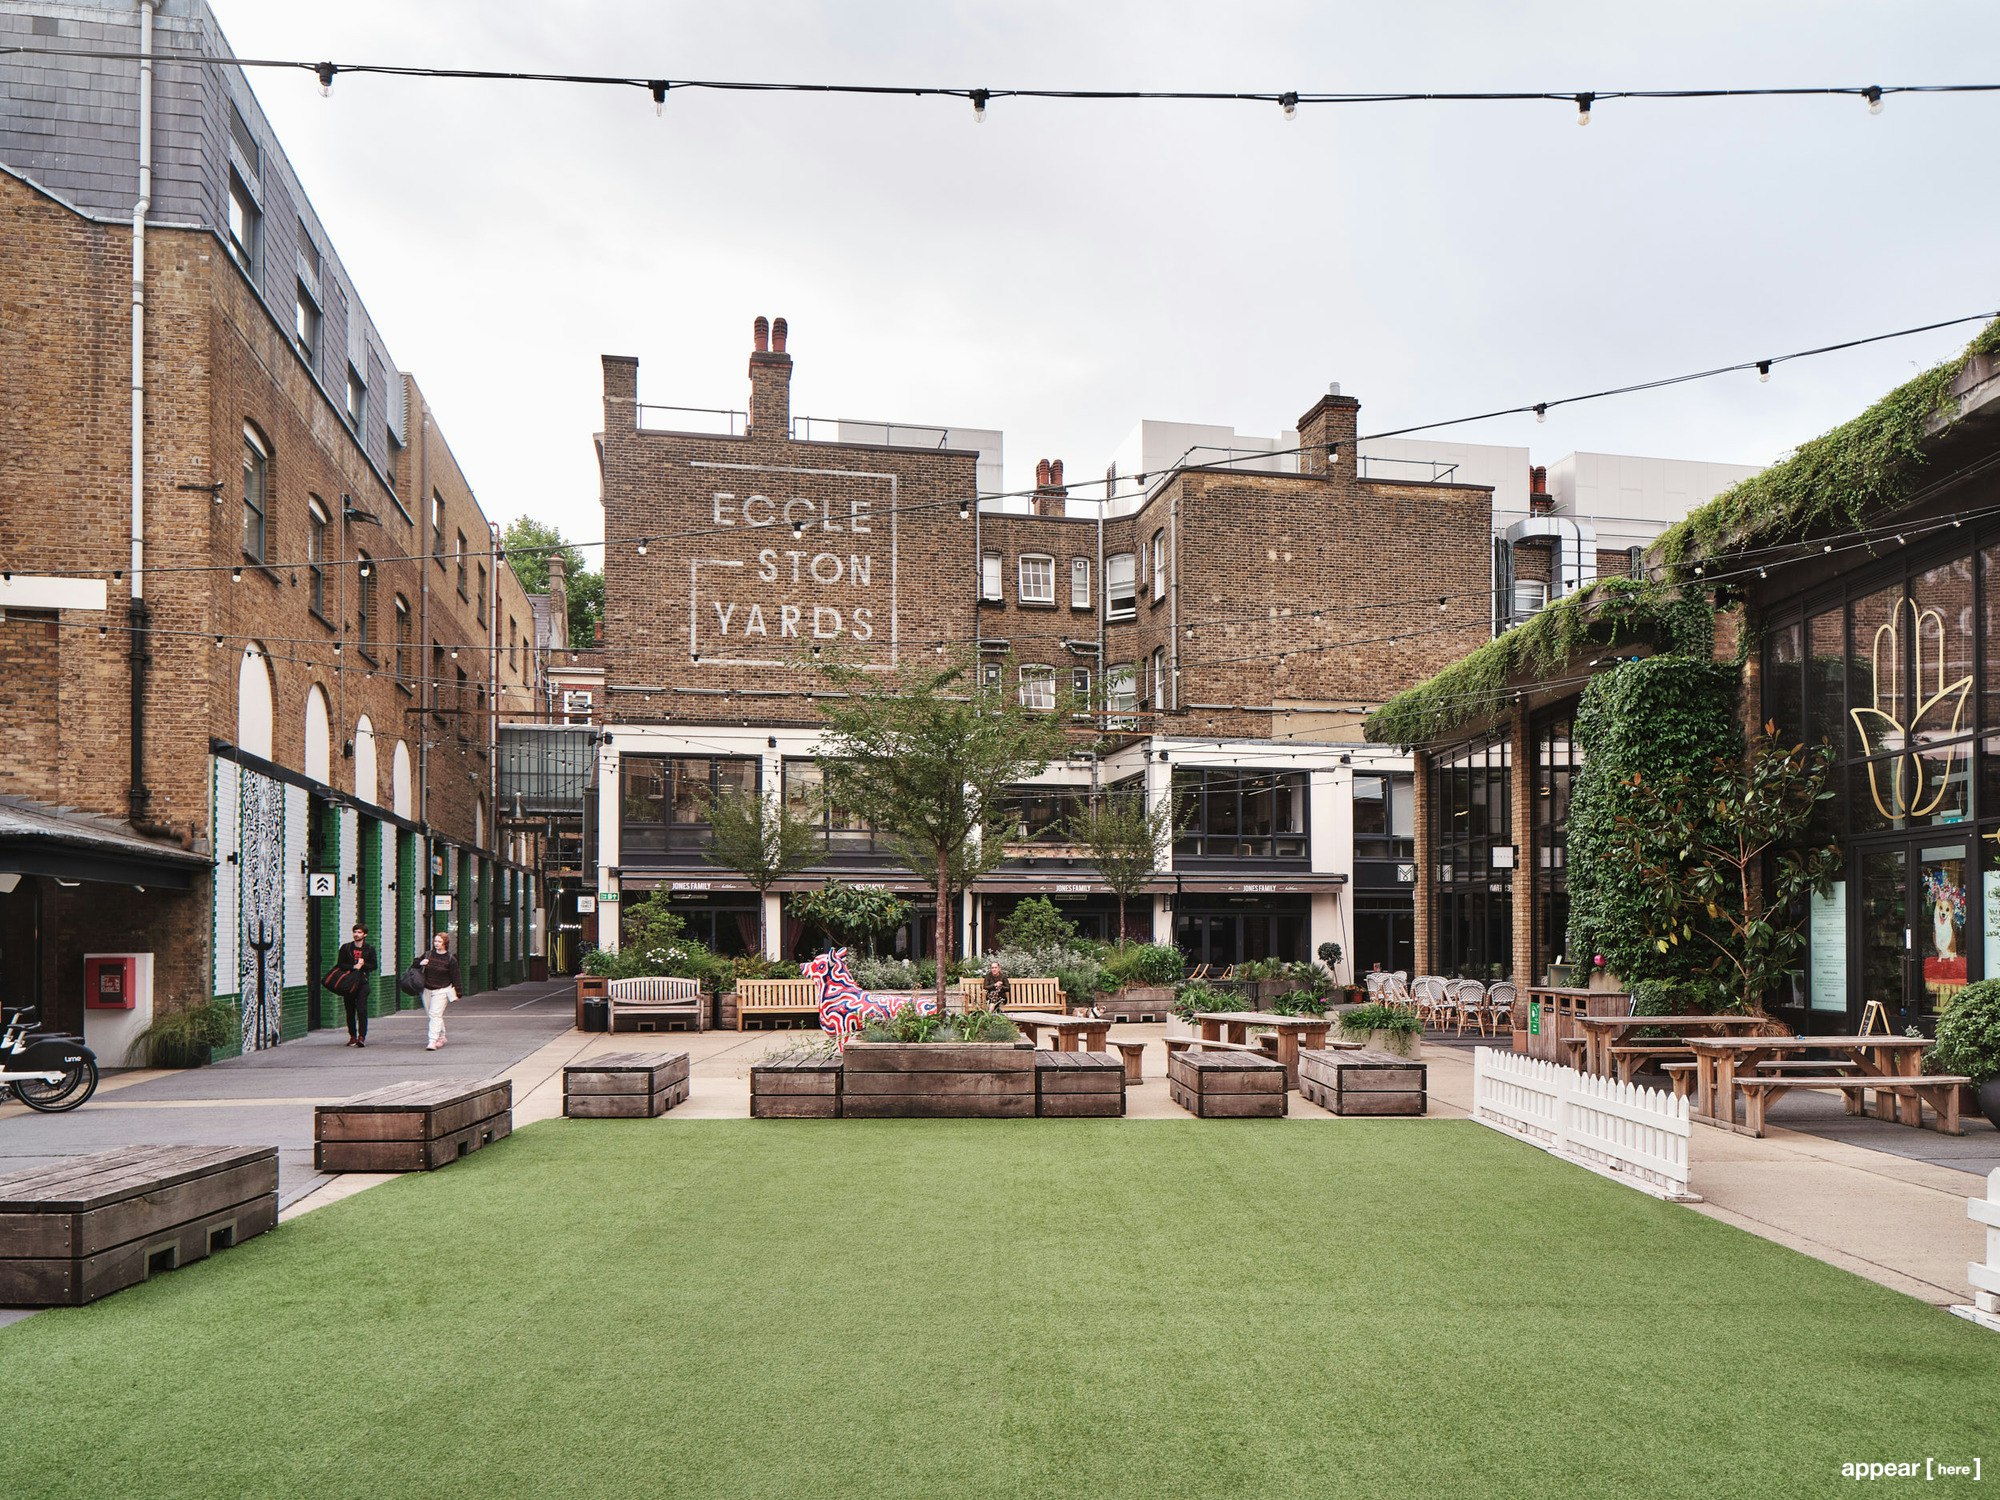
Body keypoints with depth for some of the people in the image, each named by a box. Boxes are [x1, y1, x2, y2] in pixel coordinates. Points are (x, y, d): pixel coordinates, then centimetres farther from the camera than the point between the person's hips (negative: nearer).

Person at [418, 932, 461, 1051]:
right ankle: (441, 1037, 28)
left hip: (442, 990, -5)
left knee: (436, 1014, -14)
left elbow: (455, 977, -3)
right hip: (427, 989, 5)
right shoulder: (428, 955, 5)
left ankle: (433, 1041, -17)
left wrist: (457, 993, -5)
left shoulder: (451, 959, -6)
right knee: (430, 1014, 13)